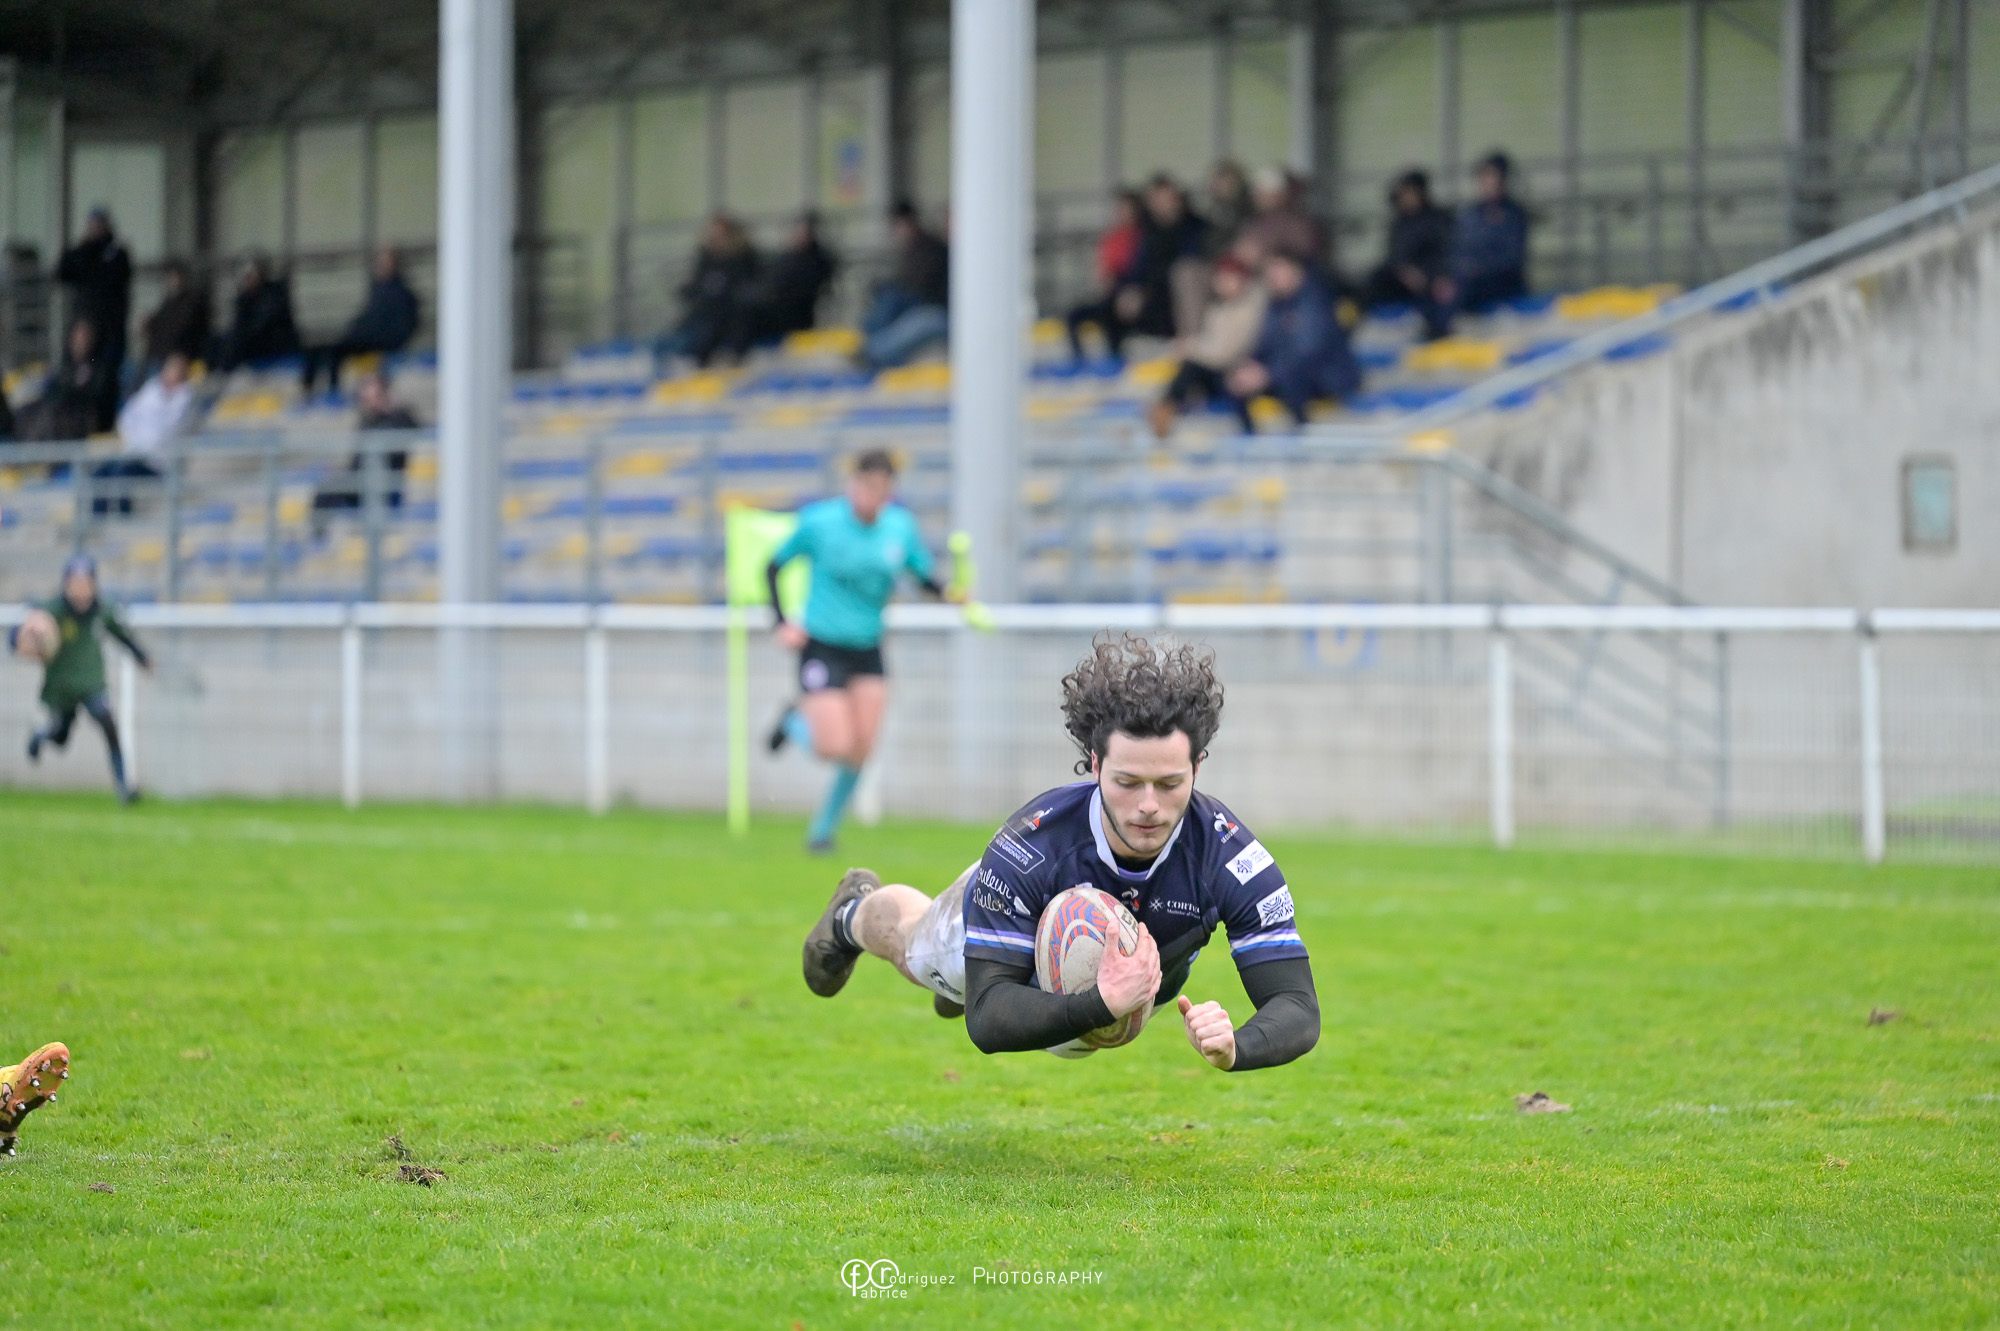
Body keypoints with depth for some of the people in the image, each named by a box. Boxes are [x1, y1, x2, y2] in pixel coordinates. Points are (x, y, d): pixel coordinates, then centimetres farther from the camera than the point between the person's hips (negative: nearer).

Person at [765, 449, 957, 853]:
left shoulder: (901, 527, -3)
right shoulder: (820, 522, -11)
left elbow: (924, 576, 7)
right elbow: (774, 567, 1)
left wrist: (950, 593, -15)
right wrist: (782, 622, -8)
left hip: (868, 650, 4)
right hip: (822, 646, -4)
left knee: (860, 752, -1)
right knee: (834, 747, -14)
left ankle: (824, 830, 21)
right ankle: (796, 721, 21)